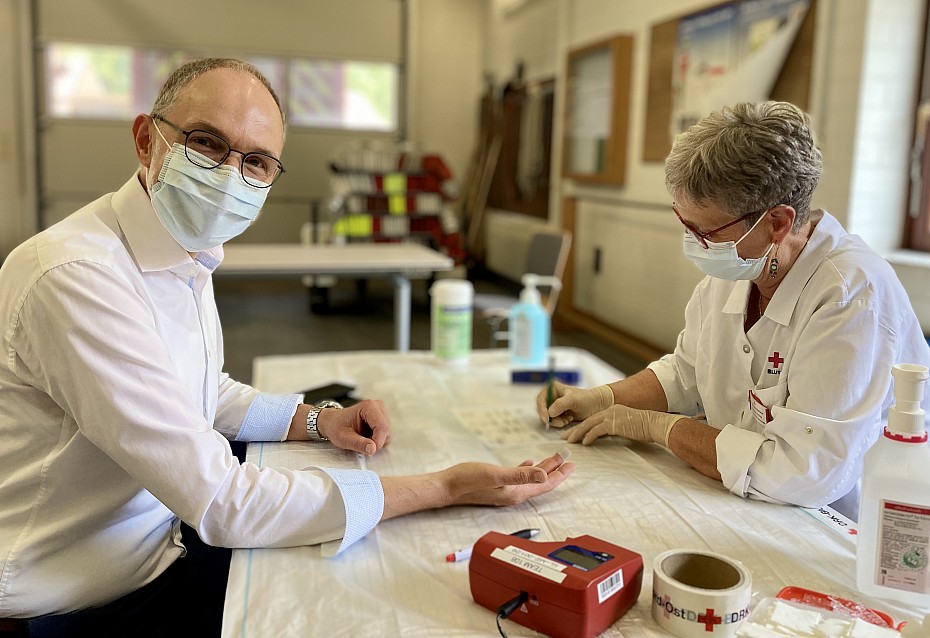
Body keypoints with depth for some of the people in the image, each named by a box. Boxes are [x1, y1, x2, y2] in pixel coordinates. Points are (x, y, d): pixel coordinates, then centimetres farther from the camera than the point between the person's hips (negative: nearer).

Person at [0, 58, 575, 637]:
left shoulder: (188, 251, 1)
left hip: (165, 537, 8)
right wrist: (447, 489, -29)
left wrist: (318, 421, -2)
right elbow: (221, 503, -32)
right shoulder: (77, 277, -31)